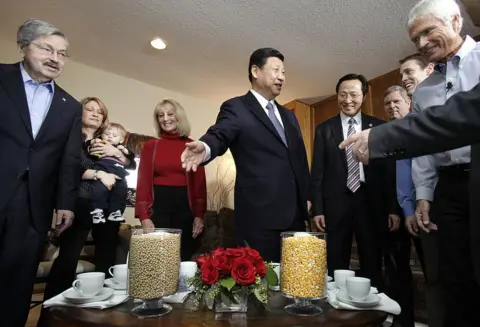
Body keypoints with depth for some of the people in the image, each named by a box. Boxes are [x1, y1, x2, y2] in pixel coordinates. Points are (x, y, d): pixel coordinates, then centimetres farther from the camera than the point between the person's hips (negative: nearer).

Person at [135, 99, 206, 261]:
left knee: (183, 255, 9)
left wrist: (199, 214, -3)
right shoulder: (150, 146, 5)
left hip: (184, 205, 0)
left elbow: (199, 182, 2)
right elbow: (143, 181, 1)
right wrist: (144, 216, -8)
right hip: (158, 205, 0)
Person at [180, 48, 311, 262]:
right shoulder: (236, 108, -1)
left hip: (294, 213, 7)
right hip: (259, 214, -7)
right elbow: (219, 136, -19)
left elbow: (300, 158, 21)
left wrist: (307, 197, 14)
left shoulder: (288, 116, 20)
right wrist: (205, 147, -41)